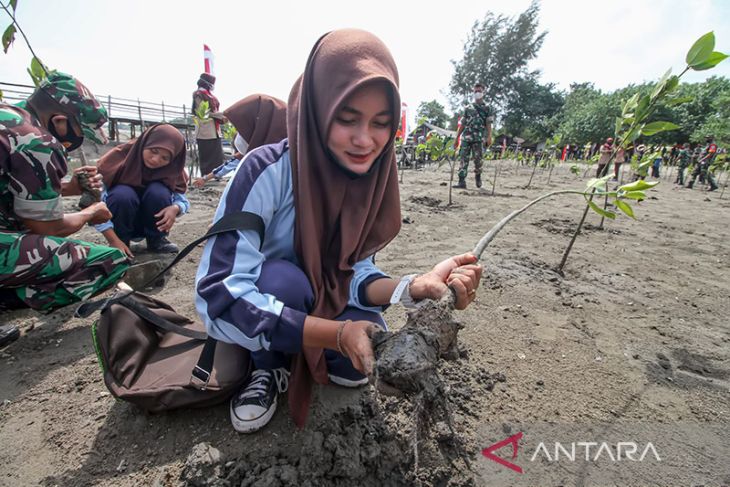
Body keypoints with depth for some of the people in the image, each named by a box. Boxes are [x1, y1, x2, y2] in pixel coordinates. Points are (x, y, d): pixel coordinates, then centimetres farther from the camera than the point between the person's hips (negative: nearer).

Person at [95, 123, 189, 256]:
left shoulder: (172, 169, -15)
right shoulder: (117, 158, -23)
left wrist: (175, 208, -38)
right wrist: (114, 241, -31)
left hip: (154, 224, 2)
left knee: (158, 191, -28)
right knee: (123, 195, -33)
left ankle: (156, 240, -6)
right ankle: (122, 241, -9)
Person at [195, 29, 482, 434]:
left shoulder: (369, 174, -15)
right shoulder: (266, 171, -31)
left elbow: (355, 271, -15)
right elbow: (219, 297, -34)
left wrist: (414, 288, -35)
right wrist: (337, 332, -43)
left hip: (318, 297, 4)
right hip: (250, 306, -3)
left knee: (357, 365, -19)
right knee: (284, 278, -34)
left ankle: (301, 357, 14)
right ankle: (268, 367, -3)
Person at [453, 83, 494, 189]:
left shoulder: (487, 108, 10)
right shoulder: (467, 108, 16)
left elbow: (488, 124, 2)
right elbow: (462, 124, 16)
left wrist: (489, 137, -14)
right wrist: (456, 138, 9)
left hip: (478, 138, -2)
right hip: (465, 138, 2)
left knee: (478, 160, -3)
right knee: (464, 160, -5)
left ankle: (478, 177, 22)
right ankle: (461, 182, -7)